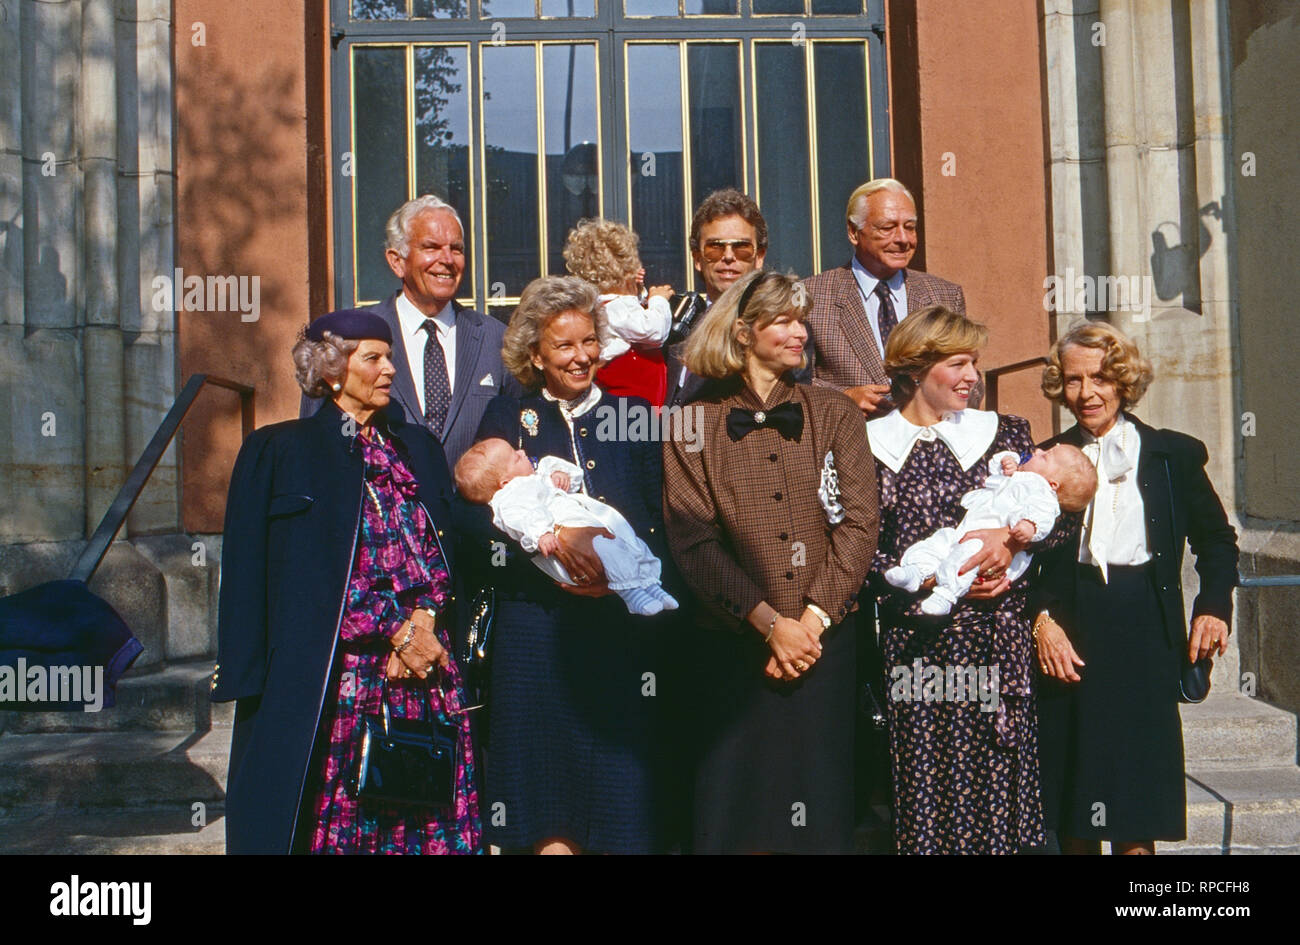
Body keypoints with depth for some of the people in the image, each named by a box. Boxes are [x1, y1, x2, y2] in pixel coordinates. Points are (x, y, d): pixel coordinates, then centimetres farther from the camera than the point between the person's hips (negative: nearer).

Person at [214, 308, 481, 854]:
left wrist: (423, 622, -6)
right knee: (338, 820, -3)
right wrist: (396, 630, -8)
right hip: (332, 684, -4)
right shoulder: (279, 451, 3)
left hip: (428, 675, 4)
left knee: (430, 820, 1)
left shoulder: (418, 446, 18)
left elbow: (445, 553, 15)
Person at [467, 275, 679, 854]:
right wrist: (553, 541, -18)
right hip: (538, 636, -1)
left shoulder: (633, 416, 12)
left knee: (625, 801, 1)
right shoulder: (507, 419, 8)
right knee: (550, 822, 1)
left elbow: (662, 525, 10)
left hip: (627, 635, 1)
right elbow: (488, 531, -1)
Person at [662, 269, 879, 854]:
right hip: (731, 649, -1)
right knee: (736, 808, 4)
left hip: (823, 645, 2)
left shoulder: (834, 413, 9)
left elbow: (858, 523, 1)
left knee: (818, 811, 6)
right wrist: (768, 621, -13)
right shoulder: (695, 424, 2)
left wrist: (811, 621, -9)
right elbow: (693, 541, -5)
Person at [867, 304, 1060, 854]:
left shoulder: (1003, 432, 11)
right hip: (919, 639, -2)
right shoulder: (872, 444, 3)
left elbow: (1060, 511, 3)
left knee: (997, 773, 4)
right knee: (927, 781, 1)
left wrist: (1012, 536, -15)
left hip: (999, 636, 2)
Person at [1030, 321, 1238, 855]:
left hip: (1146, 635, -1)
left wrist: (1214, 605, 0)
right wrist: (1041, 619, -7)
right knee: (1071, 818, 6)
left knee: (1136, 813, -2)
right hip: (1069, 635, 1)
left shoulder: (1175, 455, 7)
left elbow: (1217, 539, 15)